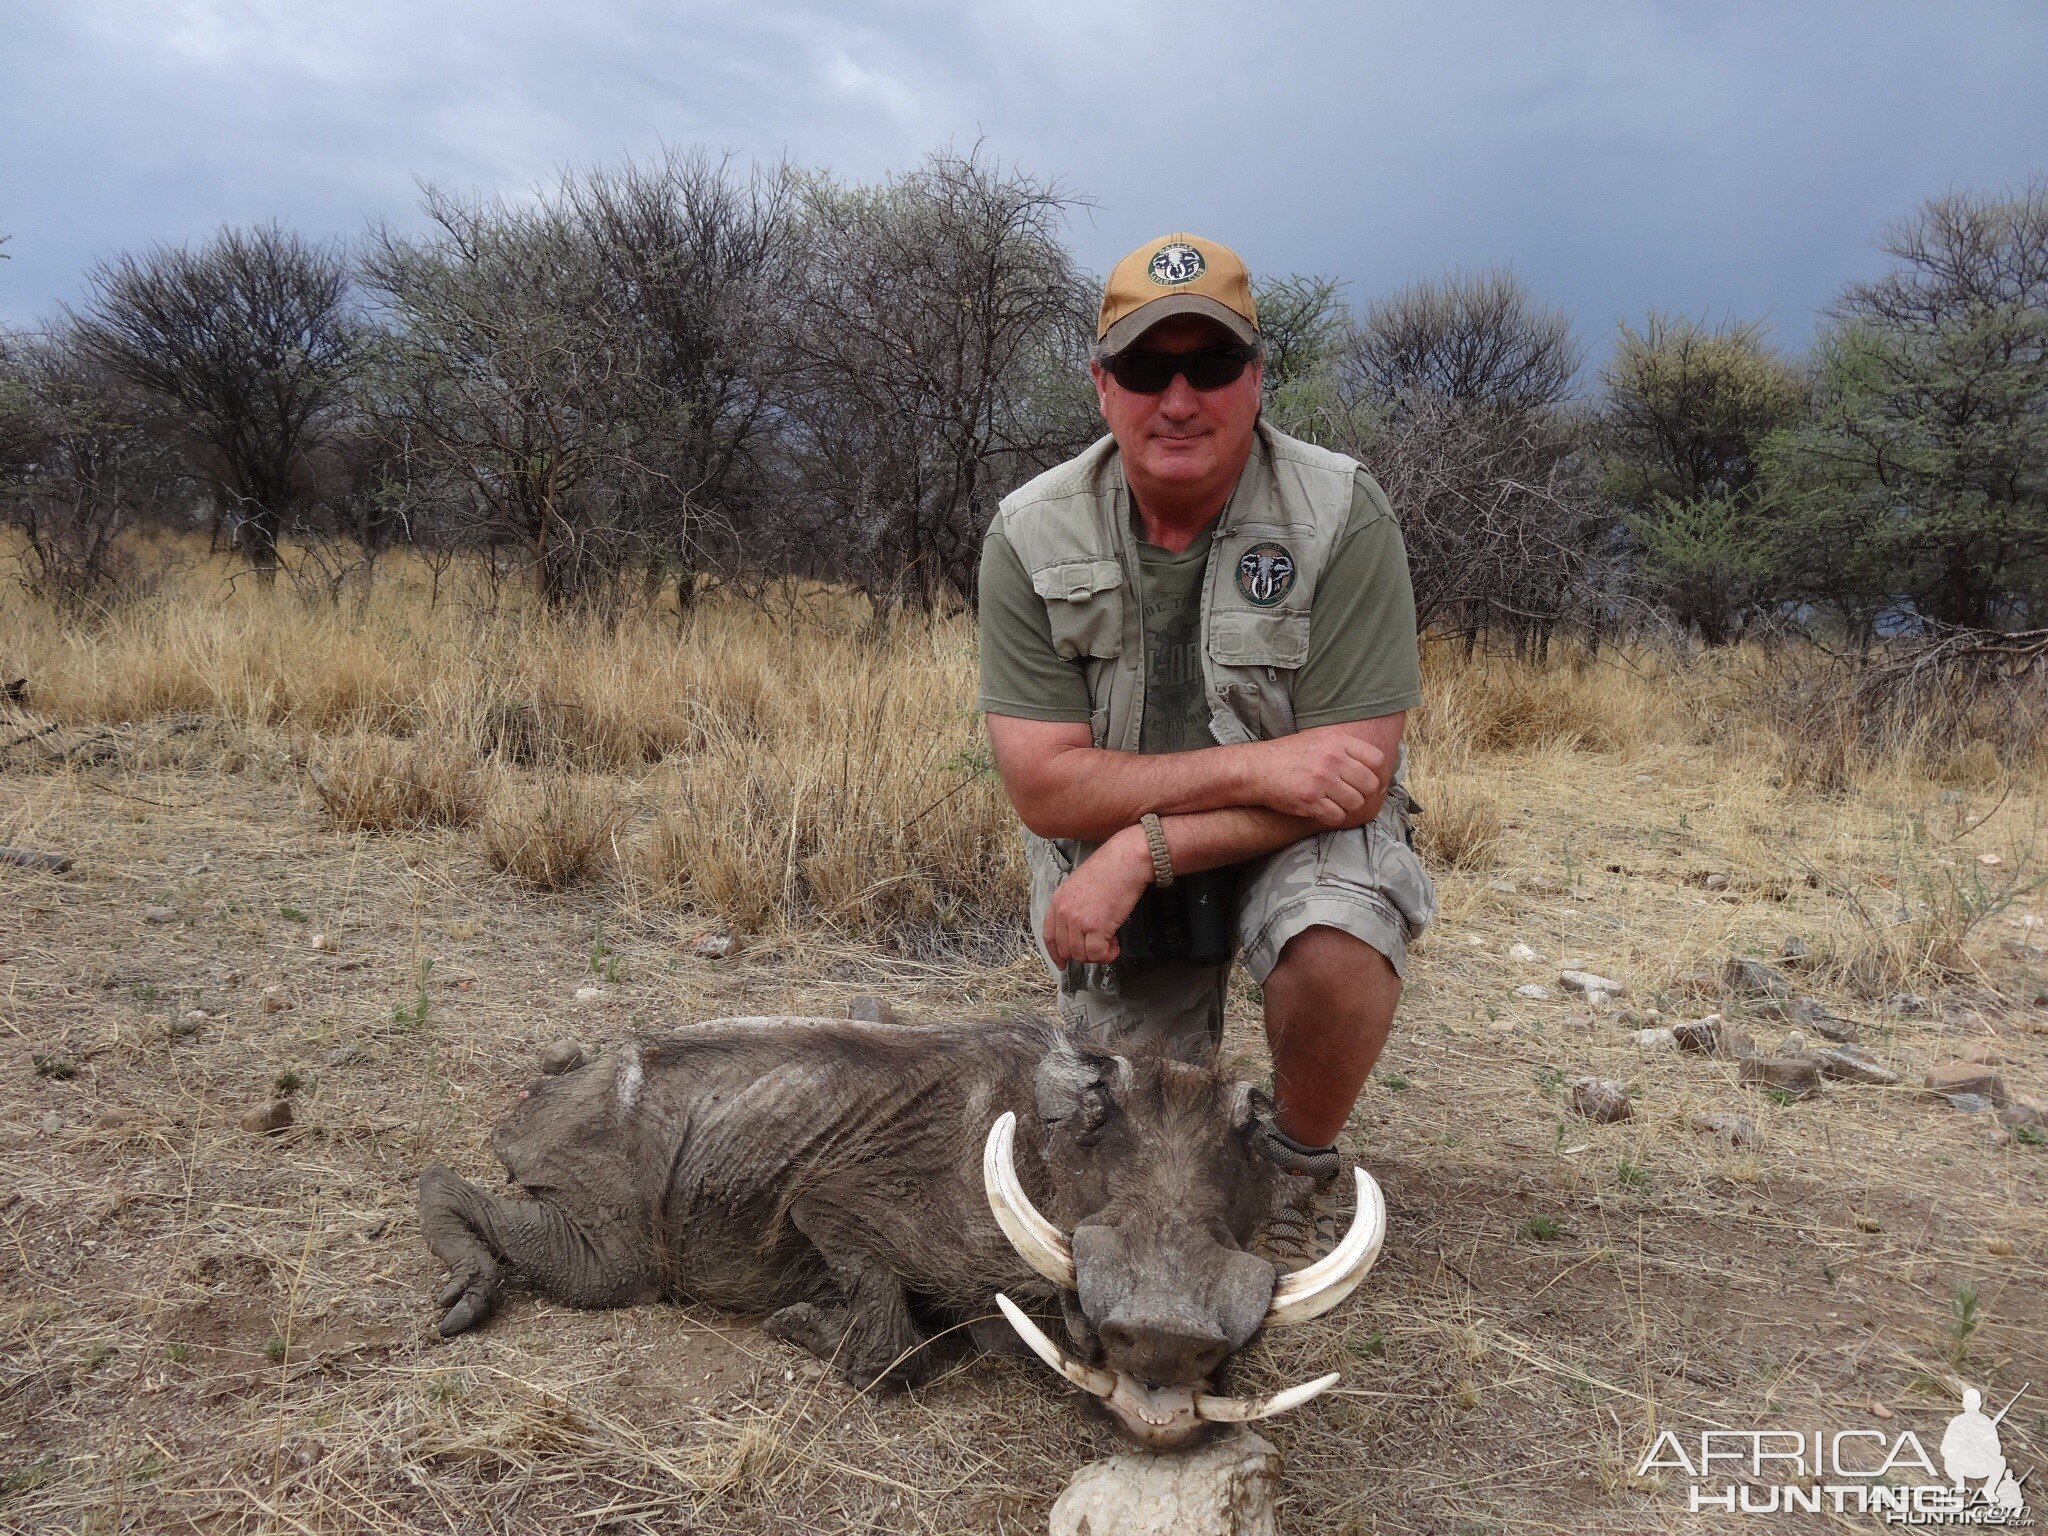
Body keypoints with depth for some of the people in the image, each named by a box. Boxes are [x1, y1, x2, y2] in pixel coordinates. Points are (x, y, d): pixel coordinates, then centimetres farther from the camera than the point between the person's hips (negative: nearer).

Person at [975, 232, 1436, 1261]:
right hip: (1111, 859, 2)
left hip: (1295, 837, -1)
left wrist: (1146, 849, -28)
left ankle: (1301, 1162, -1)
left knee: (1338, 946, -34)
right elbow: (1045, 788, -19)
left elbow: (1355, 778, -21)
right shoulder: (1031, 536, -14)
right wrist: (1250, 765, -30)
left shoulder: (1343, 517, -19)